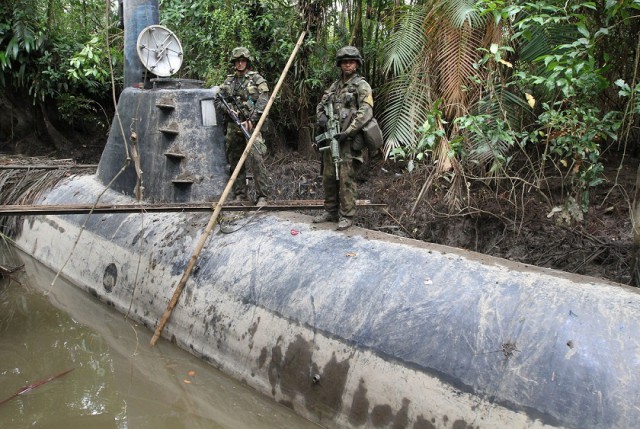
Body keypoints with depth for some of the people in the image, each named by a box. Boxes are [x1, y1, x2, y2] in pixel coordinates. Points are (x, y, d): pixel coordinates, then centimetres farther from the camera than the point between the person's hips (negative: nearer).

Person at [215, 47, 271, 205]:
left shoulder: (257, 79, 3)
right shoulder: (228, 81, 16)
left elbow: (263, 102, -7)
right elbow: (218, 101, 16)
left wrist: (251, 120, -17)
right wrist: (229, 109, -5)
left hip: (250, 125, -5)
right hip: (232, 126, 5)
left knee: (256, 158, -17)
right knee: (235, 161, 7)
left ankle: (262, 196, -13)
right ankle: (240, 195, 16)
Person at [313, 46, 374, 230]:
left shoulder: (361, 85, -3)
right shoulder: (335, 85, 18)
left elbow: (365, 113, -14)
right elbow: (321, 105, 22)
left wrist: (347, 133, -20)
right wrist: (321, 117, -2)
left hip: (348, 139, -7)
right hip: (331, 137, 7)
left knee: (346, 178, -7)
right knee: (328, 176, 10)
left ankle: (346, 216, 0)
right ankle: (331, 211, 21)